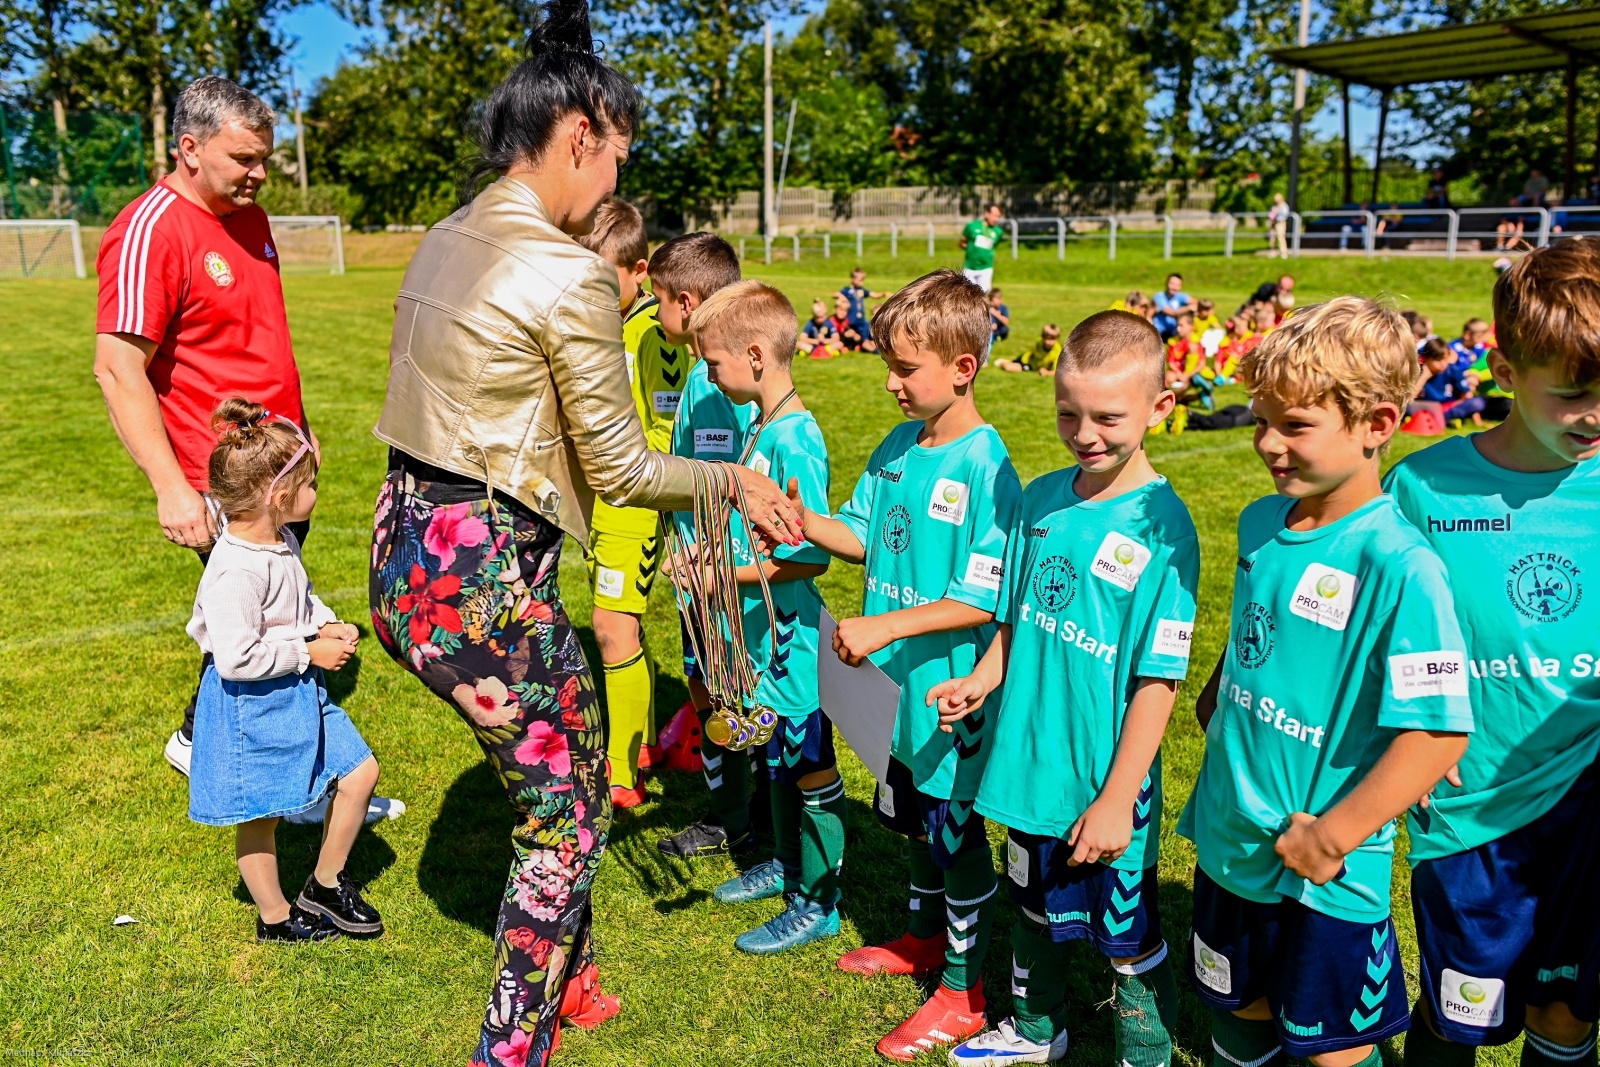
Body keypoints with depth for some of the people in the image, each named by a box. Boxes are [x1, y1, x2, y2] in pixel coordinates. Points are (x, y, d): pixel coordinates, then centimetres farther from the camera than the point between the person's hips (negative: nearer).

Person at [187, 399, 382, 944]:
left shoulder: (282, 541, 1)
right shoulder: (236, 571, -28)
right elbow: (237, 658, -29)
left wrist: (329, 625, 1)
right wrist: (310, 652, -20)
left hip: (299, 693, 9)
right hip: (251, 705, -9)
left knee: (360, 773, 12)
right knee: (260, 817, 10)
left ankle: (325, 885, 30)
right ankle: (275, 917, 31)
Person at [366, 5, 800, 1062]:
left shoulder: (447, 242, 9)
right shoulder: (570, 274, -18)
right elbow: (620, 469, -12)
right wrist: (735, 480, 2)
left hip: (403, 558, 9)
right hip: (484, 582, -9)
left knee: (564, 769, 25)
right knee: (569, 815, 11)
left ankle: (569, 974, 44)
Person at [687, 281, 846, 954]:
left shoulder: (794, 440, -22)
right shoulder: (762, 426, 6)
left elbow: (813, 557, -24)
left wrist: (725, 573, -22)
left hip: (791, 637, -9)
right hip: (762, 631, 9)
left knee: (810, 768, 7)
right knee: (776, 755, 23)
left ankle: (818, 903, 22)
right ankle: (787, 862, 43)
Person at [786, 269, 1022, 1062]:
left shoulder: (986, 468, -21)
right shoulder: (898, 446, 2)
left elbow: (984, 601, -24)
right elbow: (863, 535, 11)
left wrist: (882, 627, -27)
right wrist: (805, 522, -8)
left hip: (952, 691, -8)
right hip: (902, 681, 8)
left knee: (956, 831, 8)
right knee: (916, 817, 24)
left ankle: (964, 988, 27)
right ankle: (926, 938, 47)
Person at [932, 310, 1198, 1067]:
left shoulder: (1161, 524, -18)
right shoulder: (1041, 499, -1)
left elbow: (1158, 679, -18)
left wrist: (1118, 798, -18)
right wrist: (981, 680, -6)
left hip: (1105, 784, -6)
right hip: (1031, 763, 6)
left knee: (1128, 940, 11)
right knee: (1033, 905, 26)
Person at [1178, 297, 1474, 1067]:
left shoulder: (1398, 566, -24)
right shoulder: (1261, 524, -2)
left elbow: (1437, 733, -26)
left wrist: (1330, 838, -22)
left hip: (1326, 877, -6)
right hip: (1230, 844, 6)